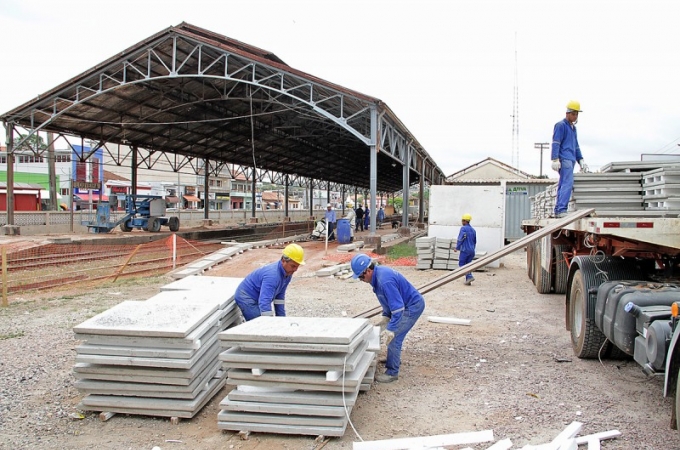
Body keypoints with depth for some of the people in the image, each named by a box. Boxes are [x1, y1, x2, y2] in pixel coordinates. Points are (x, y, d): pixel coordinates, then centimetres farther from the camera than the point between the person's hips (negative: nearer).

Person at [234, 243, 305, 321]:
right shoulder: (272, 275, -34)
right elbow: (264, 302, -40)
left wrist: (281, 318, 4)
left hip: (255, 299, 10)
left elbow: (280, 296, 6)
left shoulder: (287, 273, -4)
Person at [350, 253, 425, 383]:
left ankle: (392, 373, -1)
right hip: (408, 304, 10)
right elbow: (389, 299, 13)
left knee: (393, 337, -10)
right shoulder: (378, 273, -1)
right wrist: (385, 316, 7)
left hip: (413, 306, -10)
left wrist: (390, 329, -34)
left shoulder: (384, 281, -32)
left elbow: (398, 307, -33)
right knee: (394, 334, 23)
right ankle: (394, 359, 43)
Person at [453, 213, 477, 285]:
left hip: (465, 250, -7)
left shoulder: (463, 228, -10)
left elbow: (460, 239, -13)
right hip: (472, 250, 7)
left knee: (461, 264, 0)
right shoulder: (473, 230, 15)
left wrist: (457, 248, -4)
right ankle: (468, 281, 4)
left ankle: (469, 276, -17)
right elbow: (475, 241, 20)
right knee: (468, 264, 11)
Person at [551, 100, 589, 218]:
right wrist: (555, 159, -19)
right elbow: (555, 143, -11)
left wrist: (581, 160, 25)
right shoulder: (560, 125, -3)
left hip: (571, 160, 9)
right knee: (567, 183, -19)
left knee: (563, 185, 6)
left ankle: (558, 211, 6)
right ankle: (561, 209, -25)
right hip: (564, 159, -9)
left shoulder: (573, 127, 25)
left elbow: (576, 146, 31)